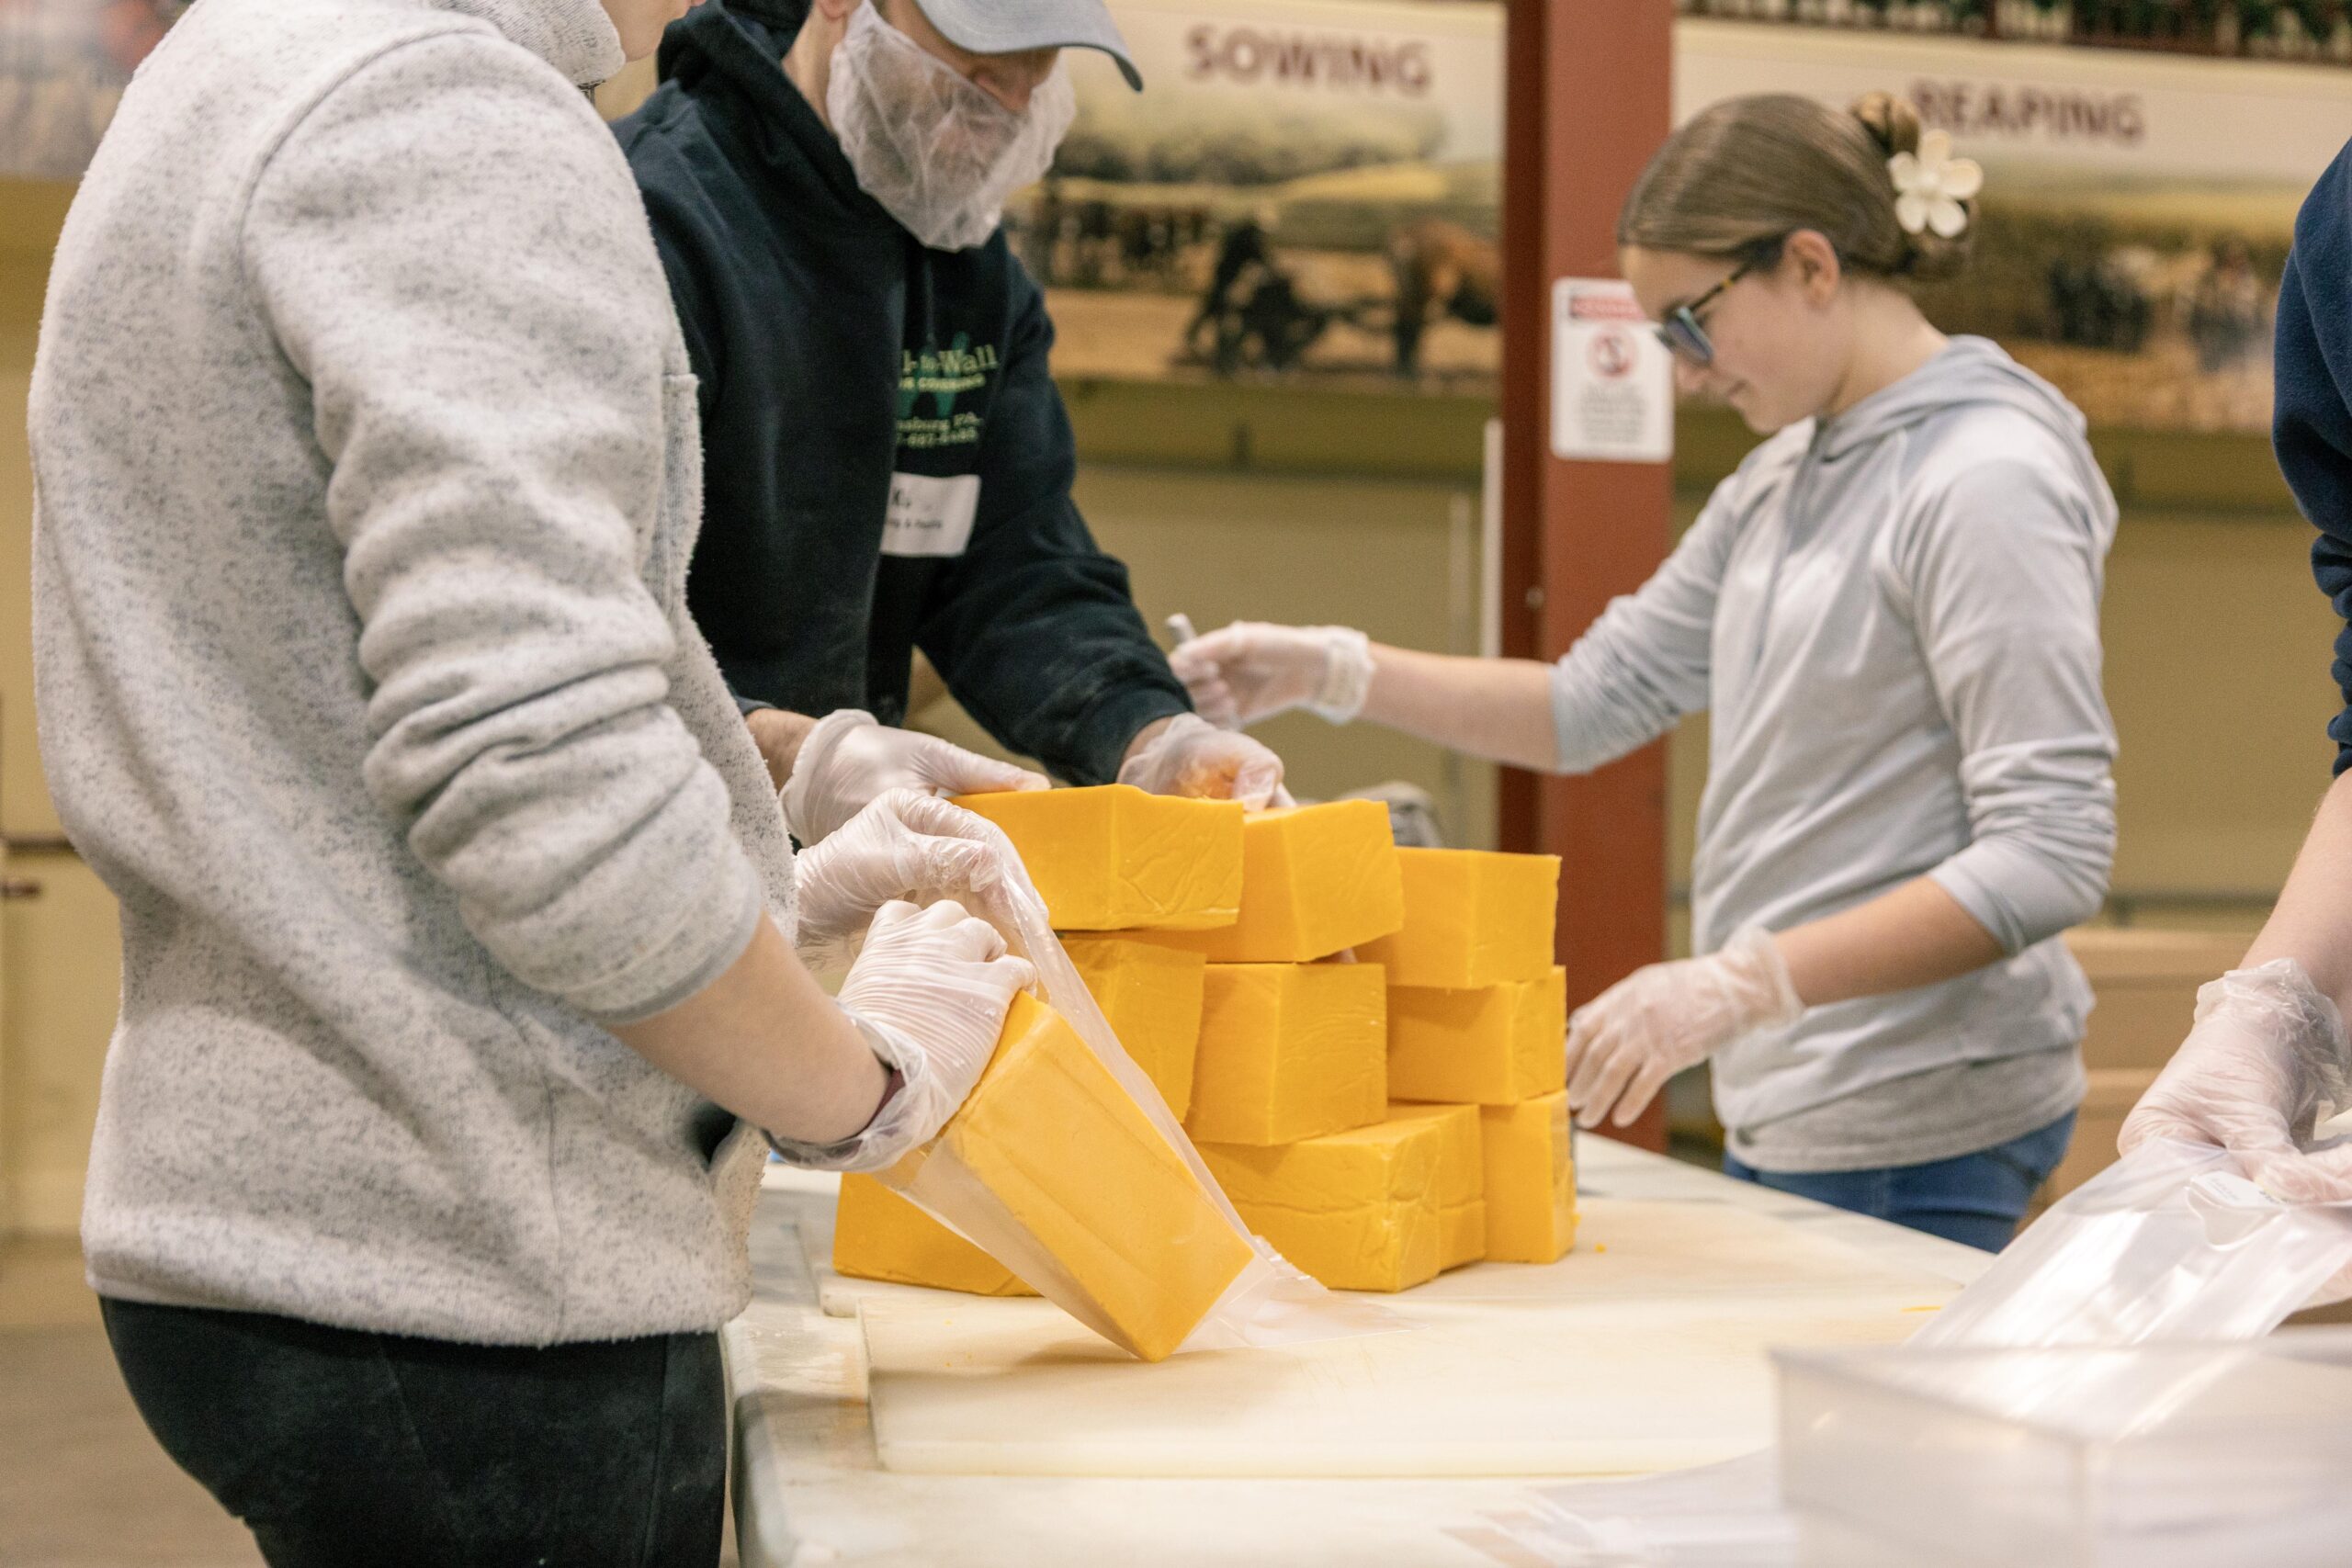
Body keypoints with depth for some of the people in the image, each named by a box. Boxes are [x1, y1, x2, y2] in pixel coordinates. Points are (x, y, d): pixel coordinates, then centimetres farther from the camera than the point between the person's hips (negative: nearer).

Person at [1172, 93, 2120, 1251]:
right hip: (1784, 1116, 8)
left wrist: (1736, 984, -26)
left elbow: (2051, 856, -21)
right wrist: (1333, 670, 5)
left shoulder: (1986, 482, -15)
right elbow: (1596, 700, 15)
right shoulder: (1782, 479, 13)